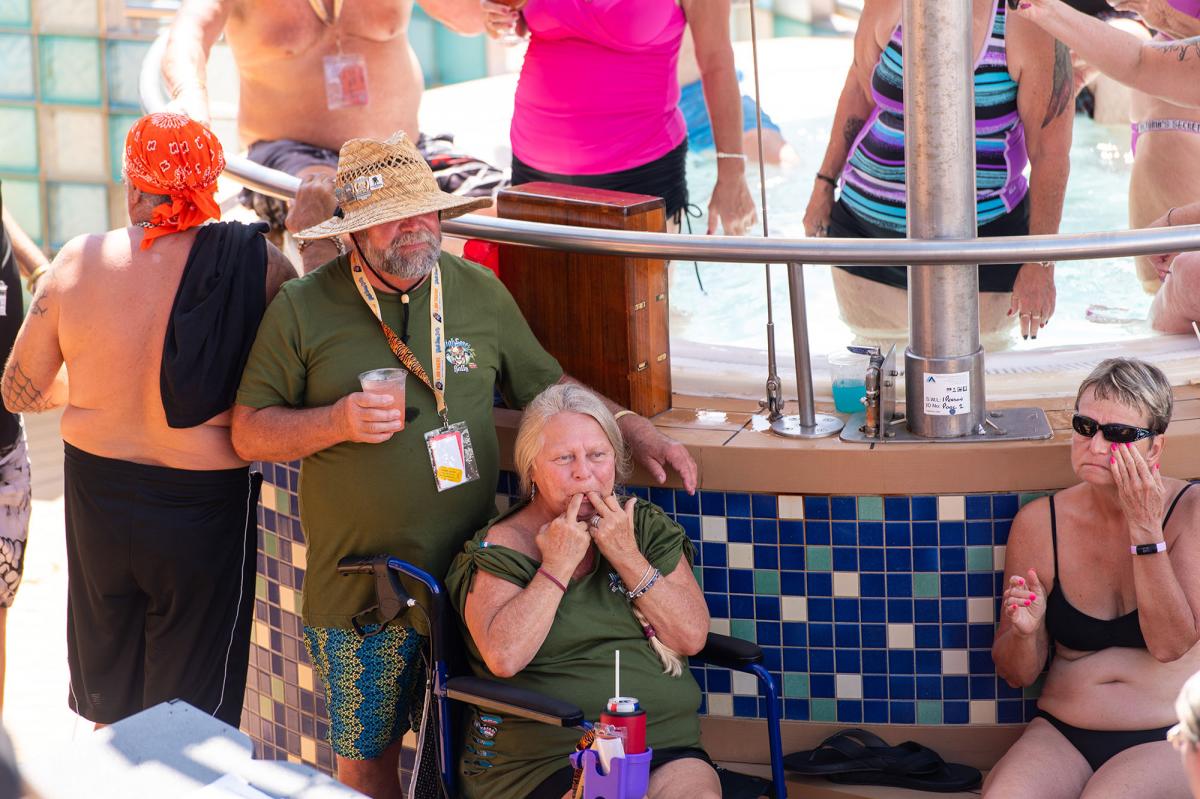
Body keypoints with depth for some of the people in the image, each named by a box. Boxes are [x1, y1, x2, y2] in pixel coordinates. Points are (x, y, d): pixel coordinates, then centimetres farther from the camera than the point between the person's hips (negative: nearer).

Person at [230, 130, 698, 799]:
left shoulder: (479, 291, 7)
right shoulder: (303, 310, -3)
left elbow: (544, 385, 17)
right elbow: (250, 432, -1)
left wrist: (635, 428, 7)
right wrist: (337, 422, -17)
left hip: (471, 578, 2)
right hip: (360, 588, -2)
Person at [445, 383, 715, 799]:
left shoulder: (646, 526, 14)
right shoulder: (500, 546, 3)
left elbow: (692, 637, 3)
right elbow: (503, 657, -14)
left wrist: (627, 558, -5)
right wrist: (557, 566, -10)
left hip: (665, 747, 4)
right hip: (545, 761, -3)